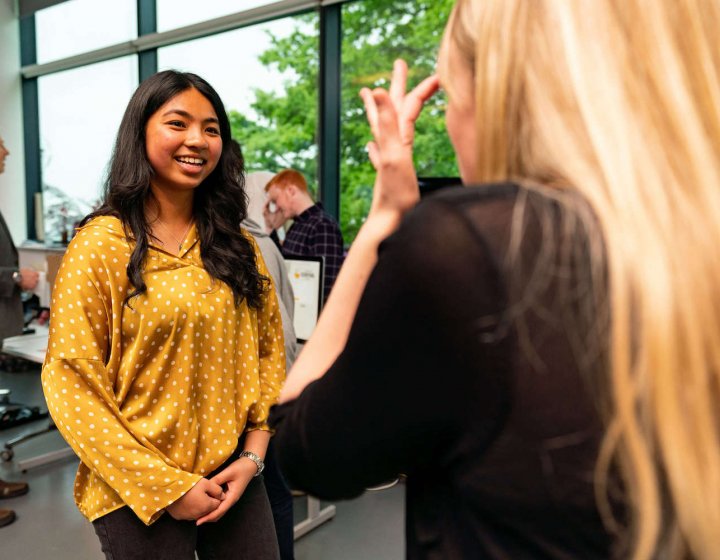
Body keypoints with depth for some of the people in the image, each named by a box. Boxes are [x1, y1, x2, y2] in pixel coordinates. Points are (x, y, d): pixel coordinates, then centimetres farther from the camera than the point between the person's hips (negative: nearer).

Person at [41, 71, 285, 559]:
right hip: (141, 496, -4)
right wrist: (166, 486, -13)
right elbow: (72, 385, -12)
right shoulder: (101, 247, -11)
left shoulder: (238, 246, 3)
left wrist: (253, 452, -4)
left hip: (235, 478, 4)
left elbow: (269, 352, 5)